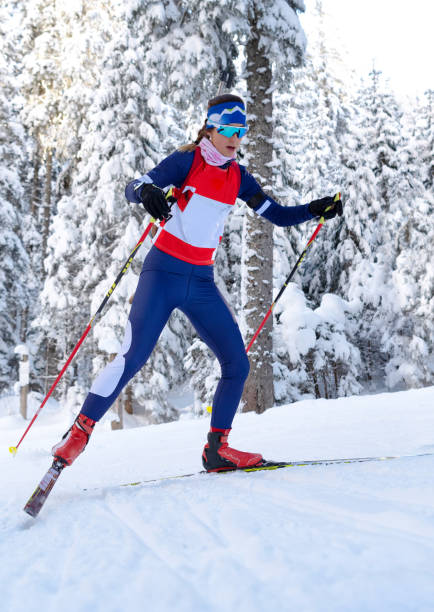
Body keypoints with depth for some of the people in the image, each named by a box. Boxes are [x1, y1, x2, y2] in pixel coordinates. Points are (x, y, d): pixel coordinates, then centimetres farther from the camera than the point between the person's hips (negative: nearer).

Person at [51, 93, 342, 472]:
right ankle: (78, 433, -2)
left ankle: (217, 449, 11)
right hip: (164, 273, -5)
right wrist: (146, 192, -39)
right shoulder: (187, 161, -4)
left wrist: (316, 209, 0)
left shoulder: (238, 177, 11)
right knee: (133, 357, -16)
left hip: (201, 281, 6)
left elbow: (279, 215, 15)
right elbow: (132, 187, -16)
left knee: (237, 363, 0)